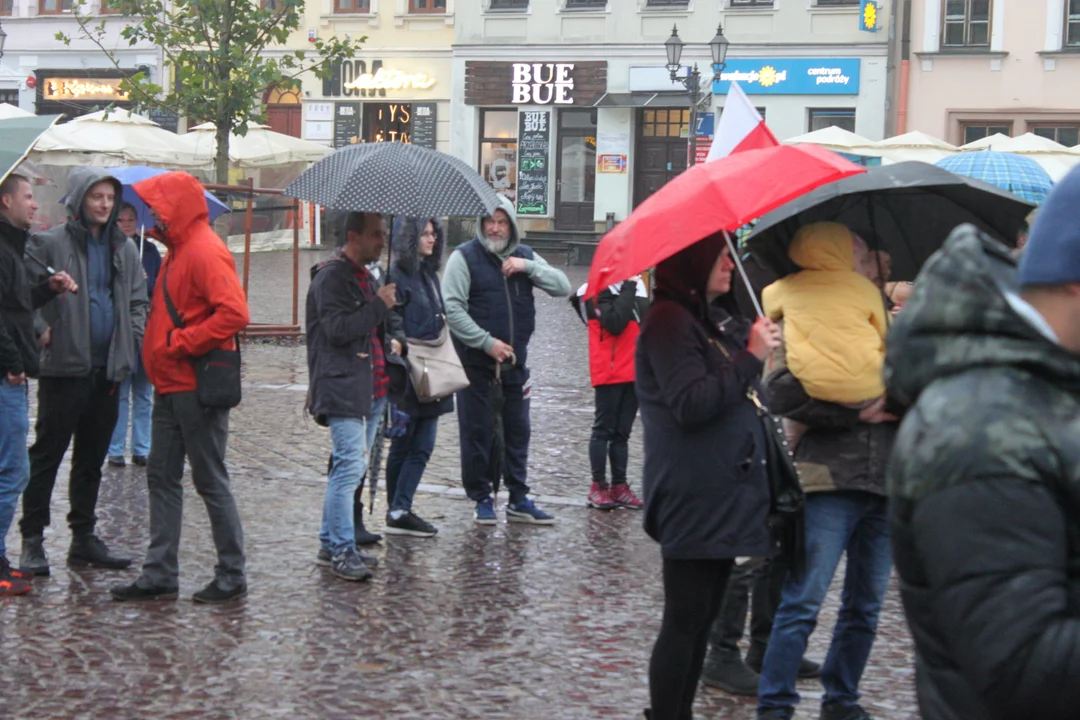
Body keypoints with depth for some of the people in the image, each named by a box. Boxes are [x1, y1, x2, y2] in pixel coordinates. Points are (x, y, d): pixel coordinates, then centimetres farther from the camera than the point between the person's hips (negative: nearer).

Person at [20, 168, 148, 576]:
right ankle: (32, 540, 2)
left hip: (107, 369, 6)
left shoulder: (124, 249, 12)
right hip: (64, 368, -6)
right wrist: (40, 331, -18)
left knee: (92, 458, 12)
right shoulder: (50, 244, -5)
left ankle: (84, 537, 20)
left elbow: (139, 301, 18)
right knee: (47, 454, -2)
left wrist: (133, 339, 4)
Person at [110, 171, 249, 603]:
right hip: (171, 386, 10)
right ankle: (160, 575, 14)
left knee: (210, 481, -2)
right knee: (162, 478, 10)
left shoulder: (205, 252, -15)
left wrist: (180, 343, -20)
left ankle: (232, 576, 7)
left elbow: (234, 314, -25)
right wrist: (158, 354, 9)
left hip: (197, 387, -10)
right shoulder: (178, 252, 16)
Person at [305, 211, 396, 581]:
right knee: (351, 465, -14)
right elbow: (338, 329, -21)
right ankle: (342, 550, -12)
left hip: (370, 389, 10)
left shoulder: (365, 276, 20)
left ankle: (330, 543, 19)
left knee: (348, 467, 12)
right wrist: (379, 306, -16)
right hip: (342, 388, -10)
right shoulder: (331, 277, -10)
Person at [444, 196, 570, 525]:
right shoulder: (465, 257, -5)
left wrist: (528, 267, -10)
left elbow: (563, 287, 3)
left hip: (515, 361, 5)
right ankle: (482, 499, 10)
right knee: (478, 431, 0)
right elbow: (453, 309, -12)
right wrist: (487, 343, -15)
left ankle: (519, 500, 17)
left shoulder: (525, 256, 11)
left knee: (517, 430, 9)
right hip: (476, 362, -5)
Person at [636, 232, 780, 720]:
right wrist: (750, 356, -19)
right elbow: (692, 405, -22)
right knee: (685, 620, -6)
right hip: (693, 500, -10)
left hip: (725, 493, 10)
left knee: (703, 617, 13)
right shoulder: (669, 321, -12)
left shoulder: (717, 319, 16)